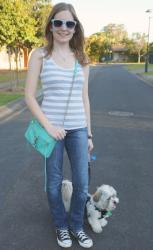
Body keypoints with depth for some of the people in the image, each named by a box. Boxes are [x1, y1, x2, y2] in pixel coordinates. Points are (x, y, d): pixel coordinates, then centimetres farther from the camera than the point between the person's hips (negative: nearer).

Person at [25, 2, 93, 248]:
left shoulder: (81, 59, 7)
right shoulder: (40, 55, -3)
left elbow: (84, 99, 10)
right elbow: (29, 96, -5)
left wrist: (89, 134, 9)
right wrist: (48, 125, -15)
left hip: (77, 129, 3)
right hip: (52, 128, -3)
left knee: (82, 184, 8)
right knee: (54, 183, 12)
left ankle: (76, 226, 34)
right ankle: (61, 226, 37)